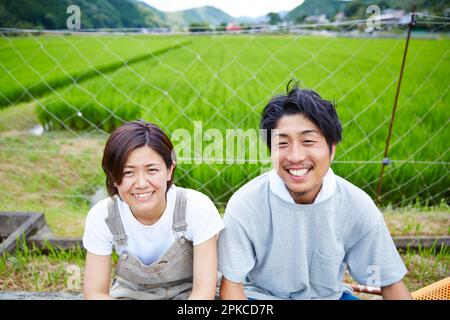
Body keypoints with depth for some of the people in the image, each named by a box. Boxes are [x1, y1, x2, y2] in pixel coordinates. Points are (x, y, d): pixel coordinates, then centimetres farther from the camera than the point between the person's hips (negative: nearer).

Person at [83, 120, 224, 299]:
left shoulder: (197, 208, -24)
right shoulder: (101, 217, -18)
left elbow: (203, 292, -20)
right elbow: (95, 293, -10)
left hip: (187, 292, -2)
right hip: (131, 293, 2)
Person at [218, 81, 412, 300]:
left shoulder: (358, 207, -14)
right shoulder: (244, 205, -21)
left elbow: (390, 282, -3)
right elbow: (231, 285, -14)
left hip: (329, 295, 3)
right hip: (261, 295, -3)